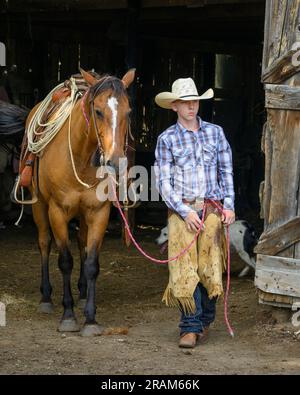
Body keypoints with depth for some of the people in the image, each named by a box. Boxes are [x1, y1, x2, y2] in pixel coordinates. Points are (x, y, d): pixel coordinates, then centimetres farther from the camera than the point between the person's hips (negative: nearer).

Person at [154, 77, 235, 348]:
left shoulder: (215, 133, 9)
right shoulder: (167, 139, 3)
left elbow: (227, 171, 12)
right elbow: (163, 182, 0)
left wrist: (229, 205, 1)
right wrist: (185, 212, -10)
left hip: (213, 209, 1)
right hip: (181, 210, -1)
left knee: (210, 267, 1)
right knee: (184, 269, -8)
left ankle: (205, 320, 20)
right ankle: (191, 327, -4)